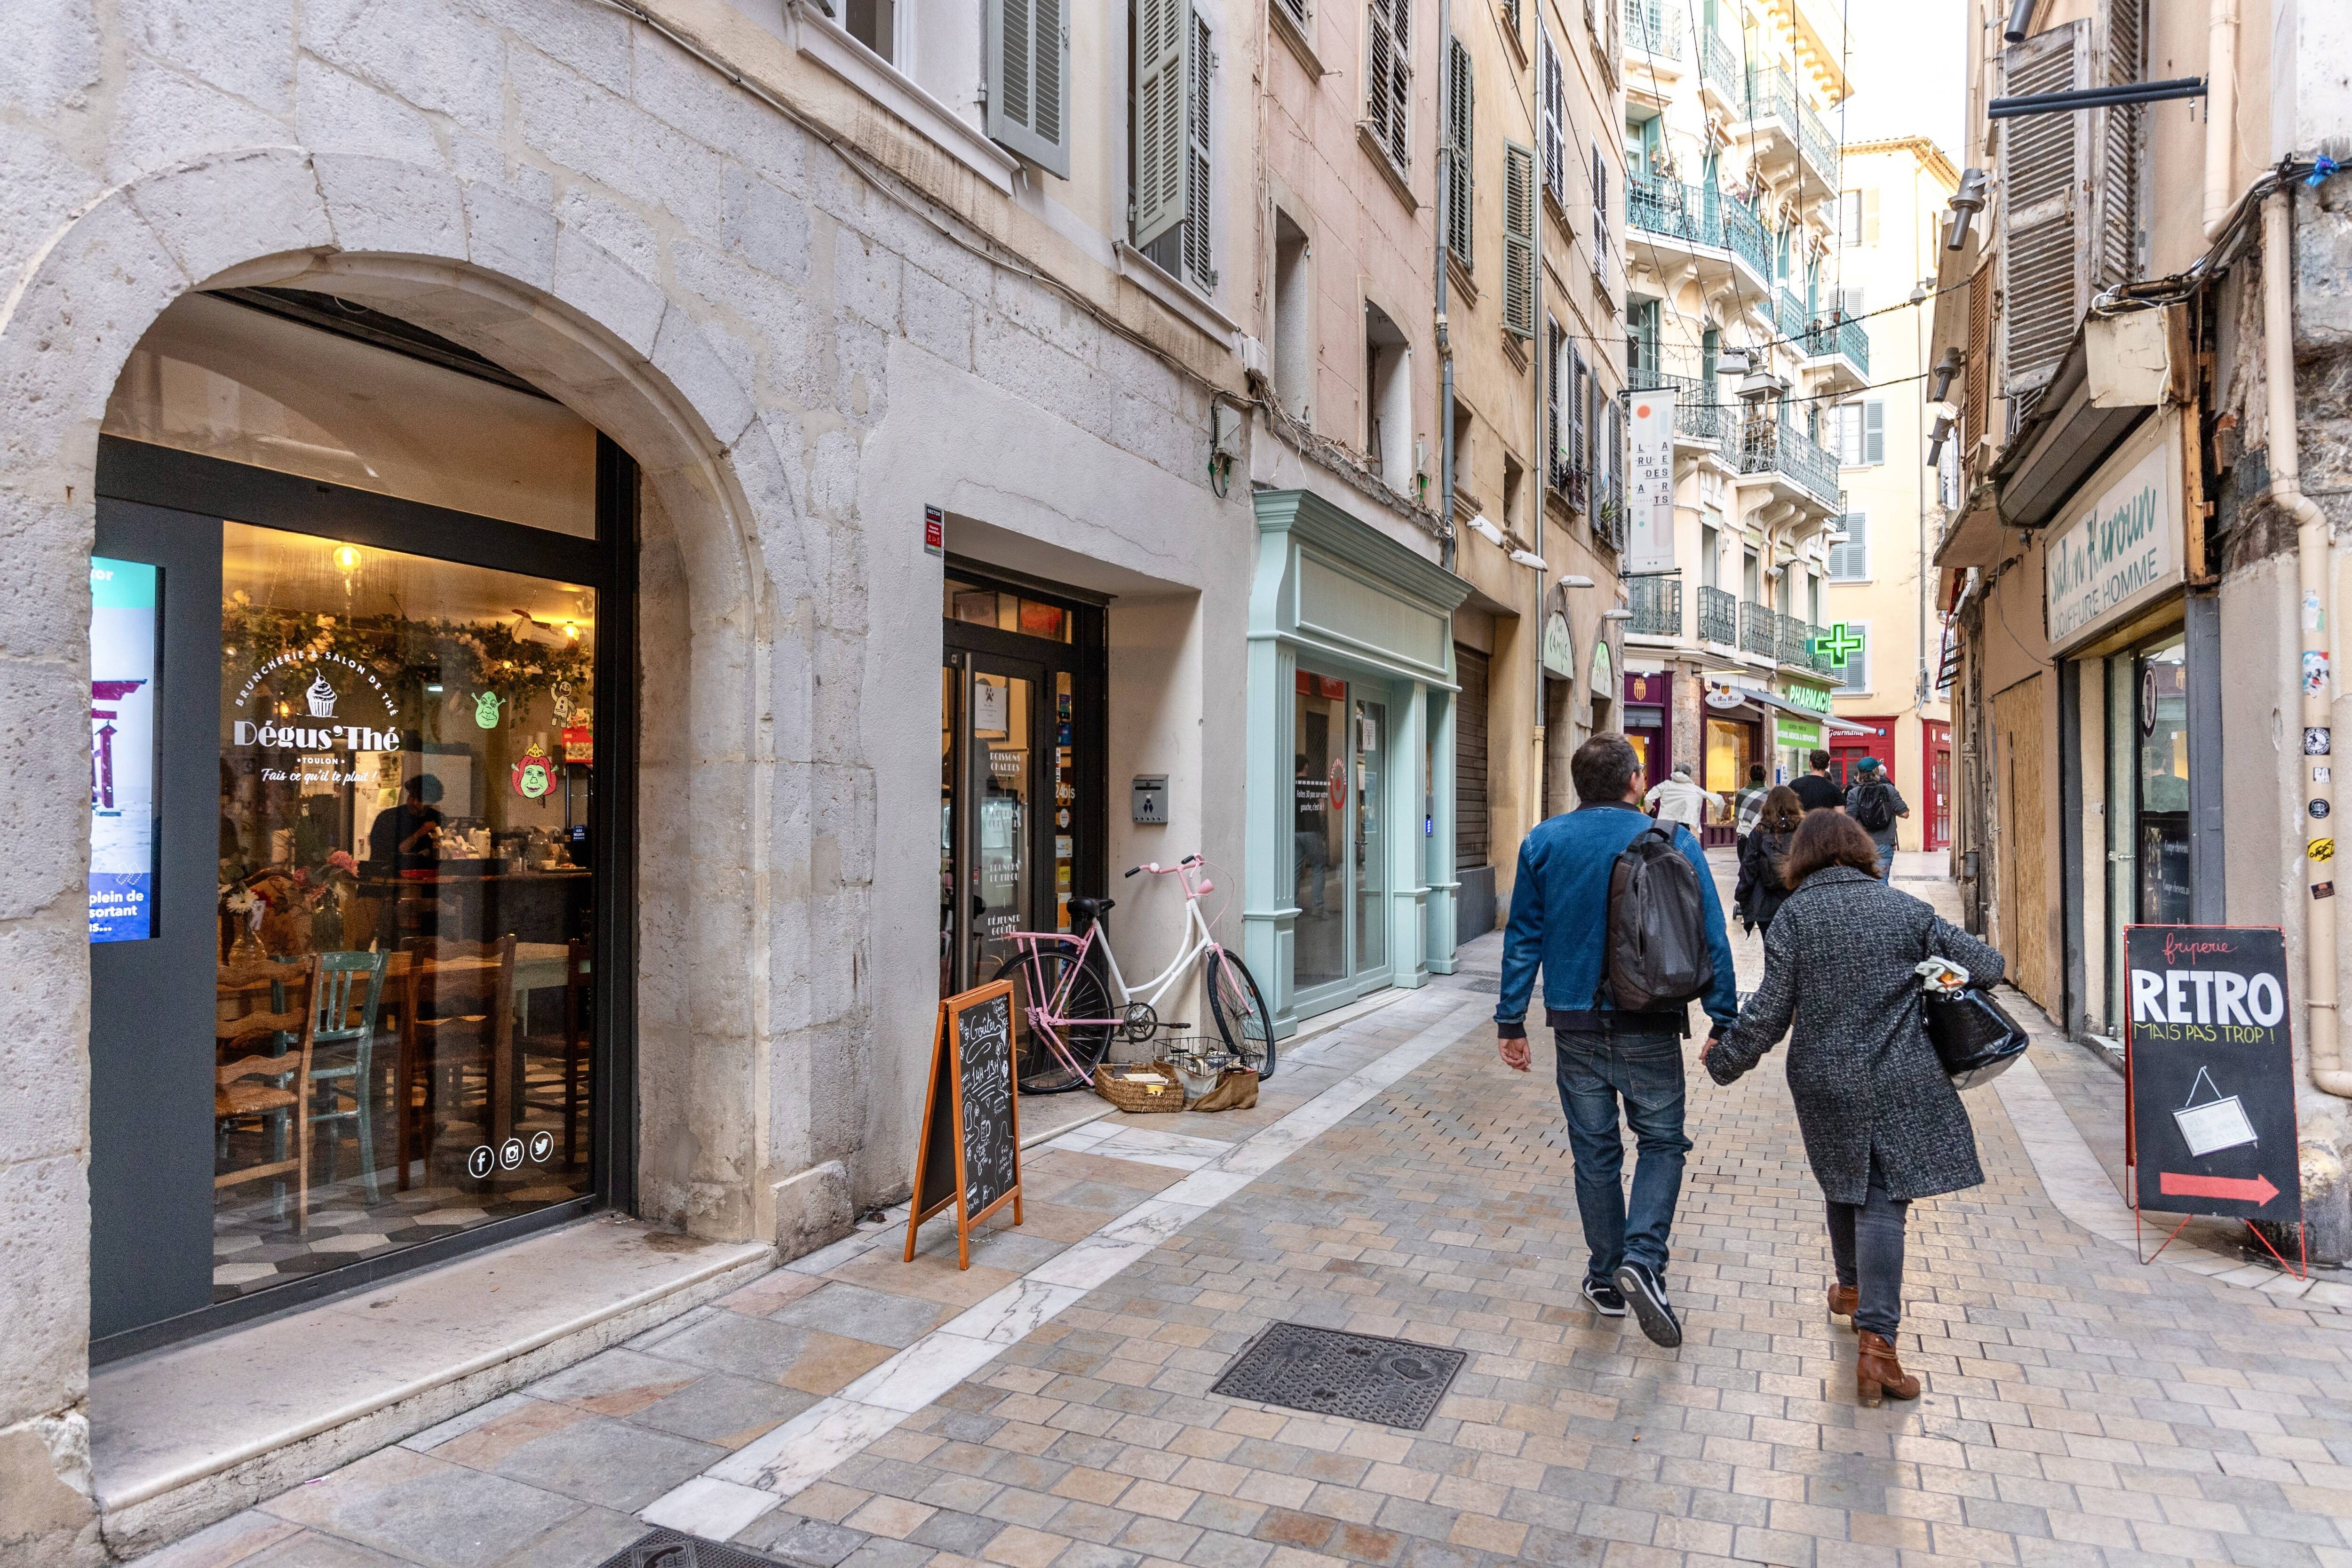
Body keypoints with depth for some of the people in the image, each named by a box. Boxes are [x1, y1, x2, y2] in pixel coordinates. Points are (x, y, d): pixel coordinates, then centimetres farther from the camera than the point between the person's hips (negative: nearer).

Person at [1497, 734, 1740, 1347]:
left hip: (1577, 1025, 2)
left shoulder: (1543, 843, 0)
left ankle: (1606, 1280, 23)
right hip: (1650, 1026, -1)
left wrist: (1511, 1021, 7)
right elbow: (1712, 938, -3)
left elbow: (1523, 938, 2)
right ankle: (1643, 1257, -5)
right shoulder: (1674, 841, -3)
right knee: (1661, 1141, 14)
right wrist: (1724, 1022, 4)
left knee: (1594, 1152, 13)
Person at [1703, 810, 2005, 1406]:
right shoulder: (1904, 908, 0)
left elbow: (1770, 1010, -9)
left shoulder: (1793, 915, -5)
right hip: (1900, 1083, 0)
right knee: (1885, 1201, 0)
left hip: (1826, 1083, 0)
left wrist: (1724, 1057, 5)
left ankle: (1853, 1288, 43)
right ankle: (1876, 1340, -8)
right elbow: (1983, 963, 5)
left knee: (1845, 1187, 21)